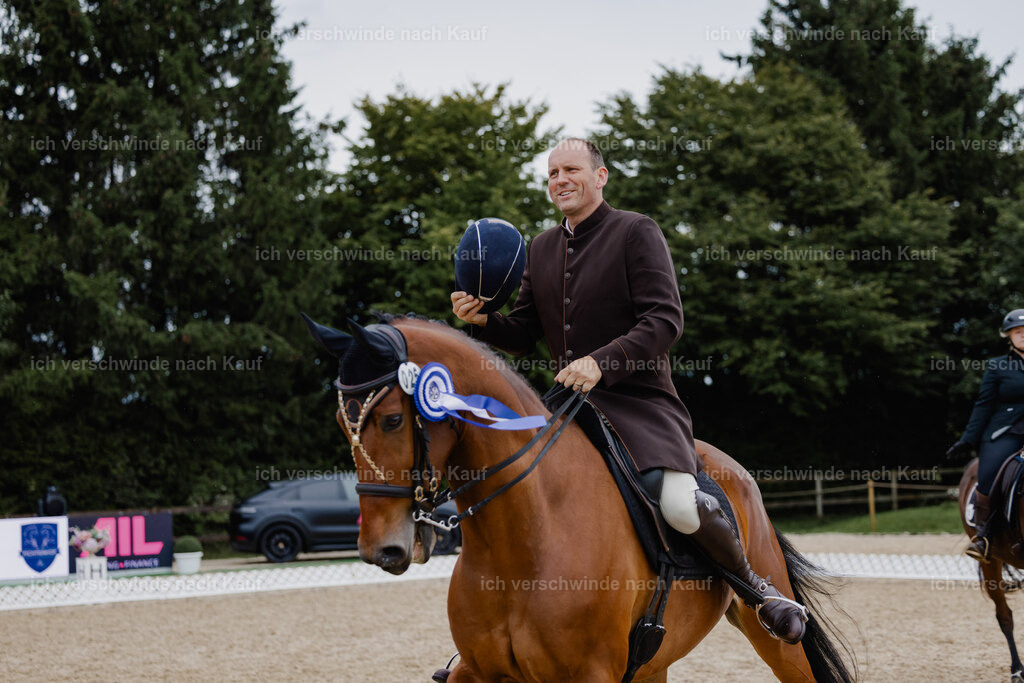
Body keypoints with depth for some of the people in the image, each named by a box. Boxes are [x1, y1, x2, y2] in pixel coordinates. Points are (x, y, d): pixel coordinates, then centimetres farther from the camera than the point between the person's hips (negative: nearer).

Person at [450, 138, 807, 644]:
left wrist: (602, 362, -28)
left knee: (679, 506, -29)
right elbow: (523, 335, 18)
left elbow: (665, 320, -15)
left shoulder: (636, 232, -5)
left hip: (640, 402, -6)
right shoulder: (541, 248, 15)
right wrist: (481, 321, -4)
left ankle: (754, 583, 0)